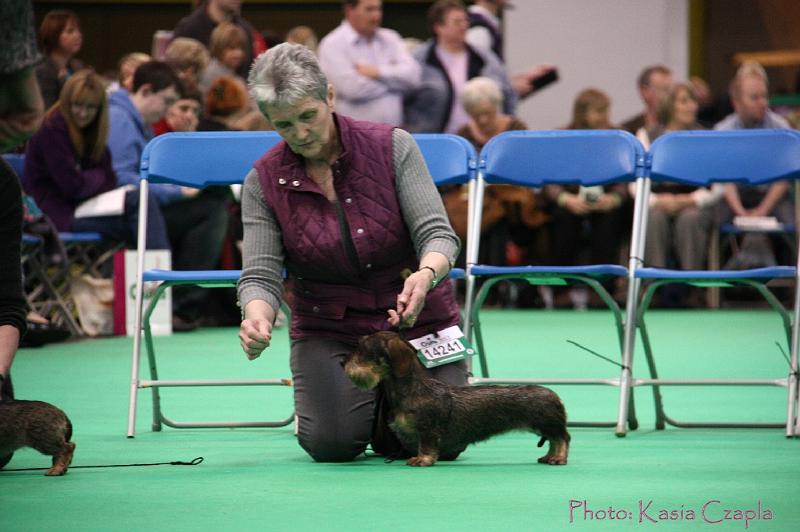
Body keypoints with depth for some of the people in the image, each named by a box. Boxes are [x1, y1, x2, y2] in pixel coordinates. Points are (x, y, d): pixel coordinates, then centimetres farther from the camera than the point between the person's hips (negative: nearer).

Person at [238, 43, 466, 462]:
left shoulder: (392, 146, -11)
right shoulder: (264, 181, -7)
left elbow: (437, 234, -17)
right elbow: (260, 274, -13)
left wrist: (425, 275, -41)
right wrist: (257, 319, -37)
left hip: (415, 319, 0)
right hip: (329, 330, 1)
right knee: (333, 443, -22)